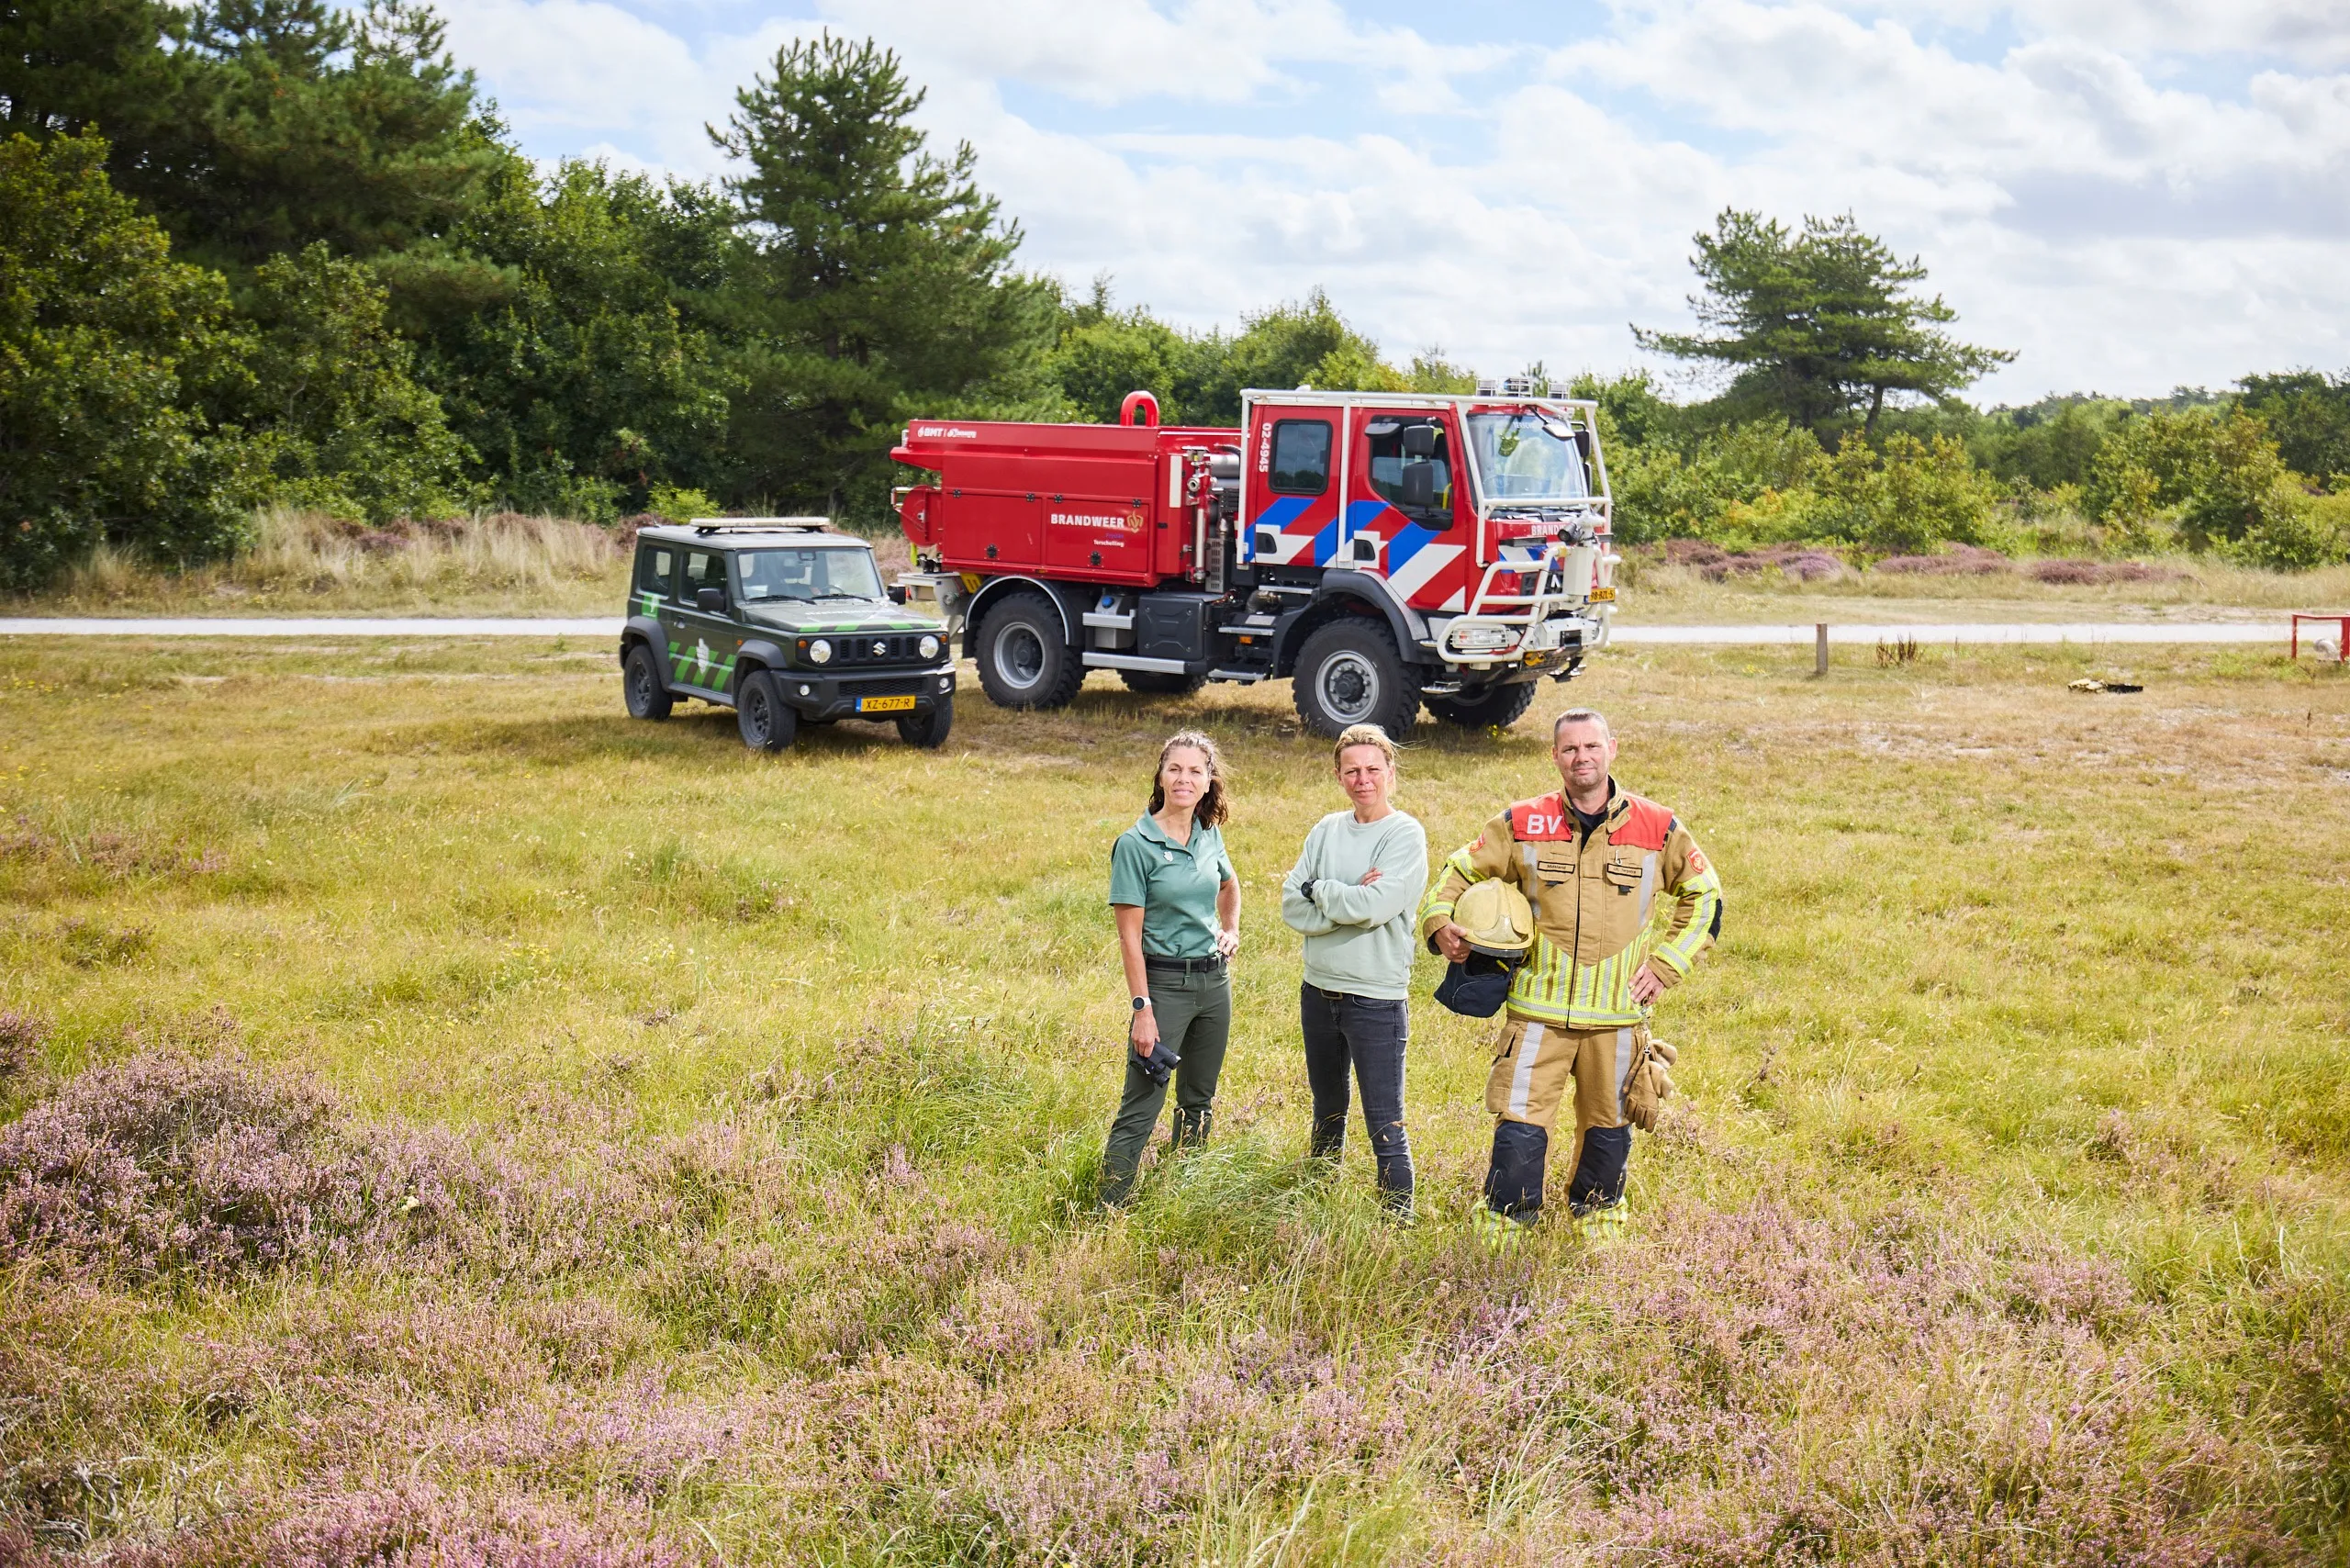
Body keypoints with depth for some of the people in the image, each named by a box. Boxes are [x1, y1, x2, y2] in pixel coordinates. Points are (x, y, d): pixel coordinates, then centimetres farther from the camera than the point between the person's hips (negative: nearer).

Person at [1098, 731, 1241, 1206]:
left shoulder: (1210, 834, 5)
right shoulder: (1136, 844, -12)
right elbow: (1130, 936, -14)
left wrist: (1231, 930, 12)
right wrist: (1141, 1009, -17)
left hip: (1213, 979, 6)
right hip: (1164, 982, -6)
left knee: (1199, 1103, 16)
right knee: (1141, 1108, -8)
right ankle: (1108, 1214, -4)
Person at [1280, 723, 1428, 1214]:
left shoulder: (1406, 835, -9)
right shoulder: (1327, 830, 6)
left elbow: (1374, 906, -22)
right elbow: (1292, 906, -3)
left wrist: (1319, 890, -9)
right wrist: (1347, 900, -16)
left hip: (1376, 999, -6)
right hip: (1318, 991, 6)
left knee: (1385, 1125, -5)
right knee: (1327, 1112, 21)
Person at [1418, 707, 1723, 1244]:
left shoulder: (1657, 829, 0)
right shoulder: (1523, 824, -1)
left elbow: (1704, 894, 13)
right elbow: (1459, 871, 10)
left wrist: (1666, 963, 5)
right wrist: (1439, 922, -10)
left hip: (1617, 1013, 1)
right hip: (1538, 1010, -1)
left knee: (1607, 1127, 14)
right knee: (1519, 1127, -5)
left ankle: (1596, 1220, 37)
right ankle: (1500, 1235, 9)